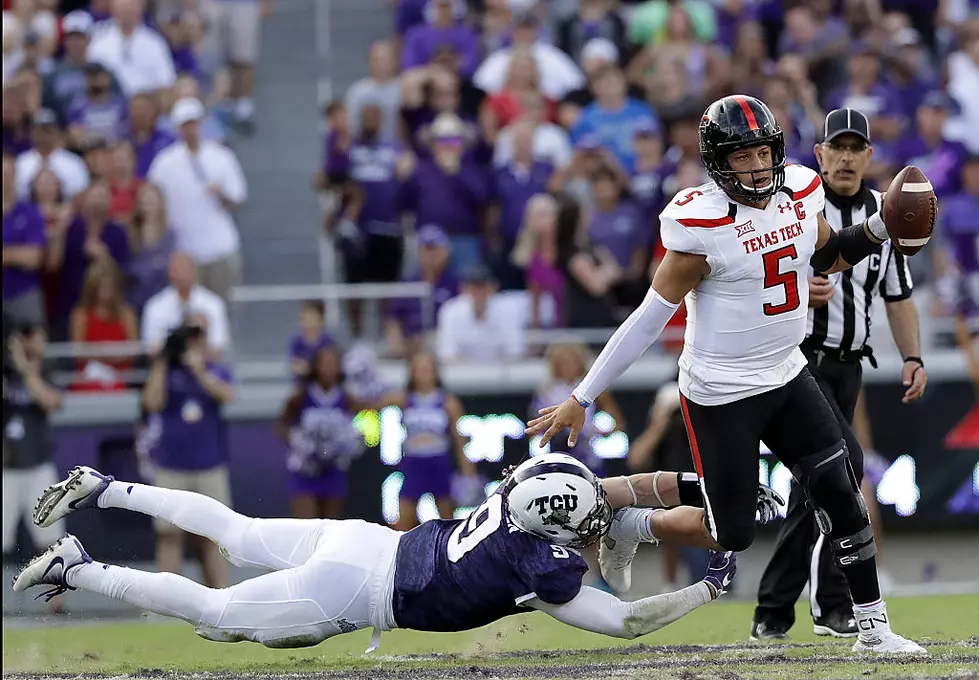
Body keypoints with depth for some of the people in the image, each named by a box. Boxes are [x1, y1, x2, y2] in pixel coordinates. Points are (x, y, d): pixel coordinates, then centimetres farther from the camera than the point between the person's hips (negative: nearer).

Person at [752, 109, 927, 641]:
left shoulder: (884, 213, 11)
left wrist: (913, 358, 5)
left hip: (847, 367, 6)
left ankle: (772, 613, 16)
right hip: (796, 358, -6)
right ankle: (833, 605, -17)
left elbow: (898, 295, 18)